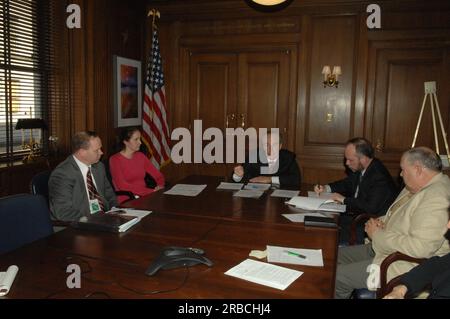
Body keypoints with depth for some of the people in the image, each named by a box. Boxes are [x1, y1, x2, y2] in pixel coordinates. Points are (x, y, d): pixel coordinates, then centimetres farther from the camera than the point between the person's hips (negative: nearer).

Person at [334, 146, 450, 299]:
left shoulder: (437, 198, -25)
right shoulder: (417, 188, 9)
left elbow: (420, 247, -33)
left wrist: (378, 236, -21)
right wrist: (381, 221, 0)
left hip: (405, 264, -11)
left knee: (337, 276, -14)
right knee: (336, 255, 10)